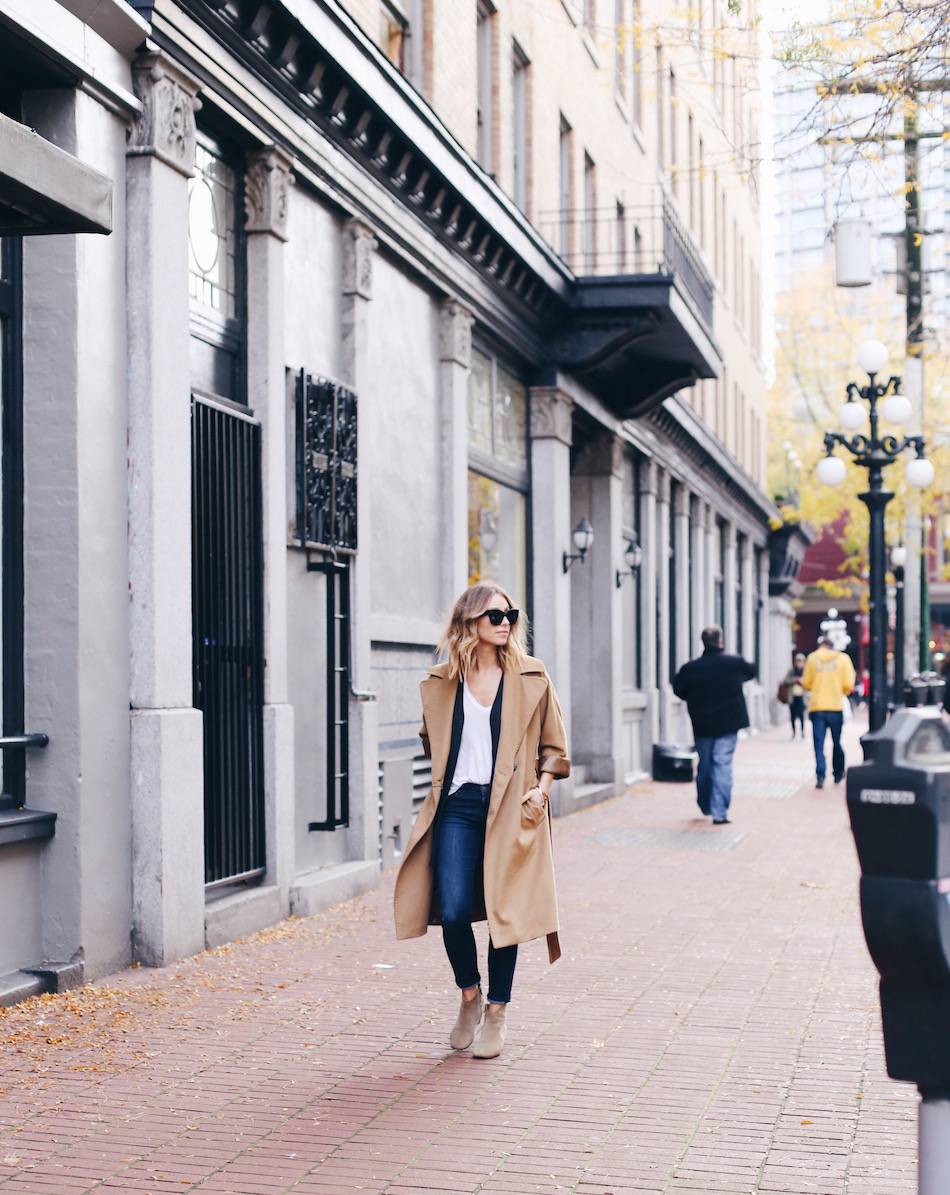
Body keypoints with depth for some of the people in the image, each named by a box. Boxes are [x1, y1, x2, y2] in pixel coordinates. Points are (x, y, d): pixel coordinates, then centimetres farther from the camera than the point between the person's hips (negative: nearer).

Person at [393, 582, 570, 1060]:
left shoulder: (531, 678, 3)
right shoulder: (441, 682, 7)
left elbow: (552, 746, 10)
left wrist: (541, 785, -3)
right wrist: (446, 778, 13)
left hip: (509, 808, -1)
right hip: (458, 805, 1)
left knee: (504, 909, 0)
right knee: (453, 910, -8)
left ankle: (497, 1011, 17)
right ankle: (469, 994, 18)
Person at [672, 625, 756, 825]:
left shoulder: (690, 668, -7)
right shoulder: (734, 663, -6)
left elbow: (679, 690, 1)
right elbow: (751, 671, 13)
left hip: (702, 725, 2)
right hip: (728, 723, -2)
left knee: (704, 764, 17)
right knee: (723, 764, -2)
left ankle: (705, 805, 32)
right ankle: (720, 812, -9)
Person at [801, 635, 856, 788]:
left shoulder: (812, 658, 1)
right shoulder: (843, 658, 0)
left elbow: (806, 684, 3)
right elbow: (849, 685, -5)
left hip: (817, 708, 0)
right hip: (836, 707, 1)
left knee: (819, 744, 0)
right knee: (836, 742, 16)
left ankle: (820, 776, -13)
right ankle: (838, 774, 27)